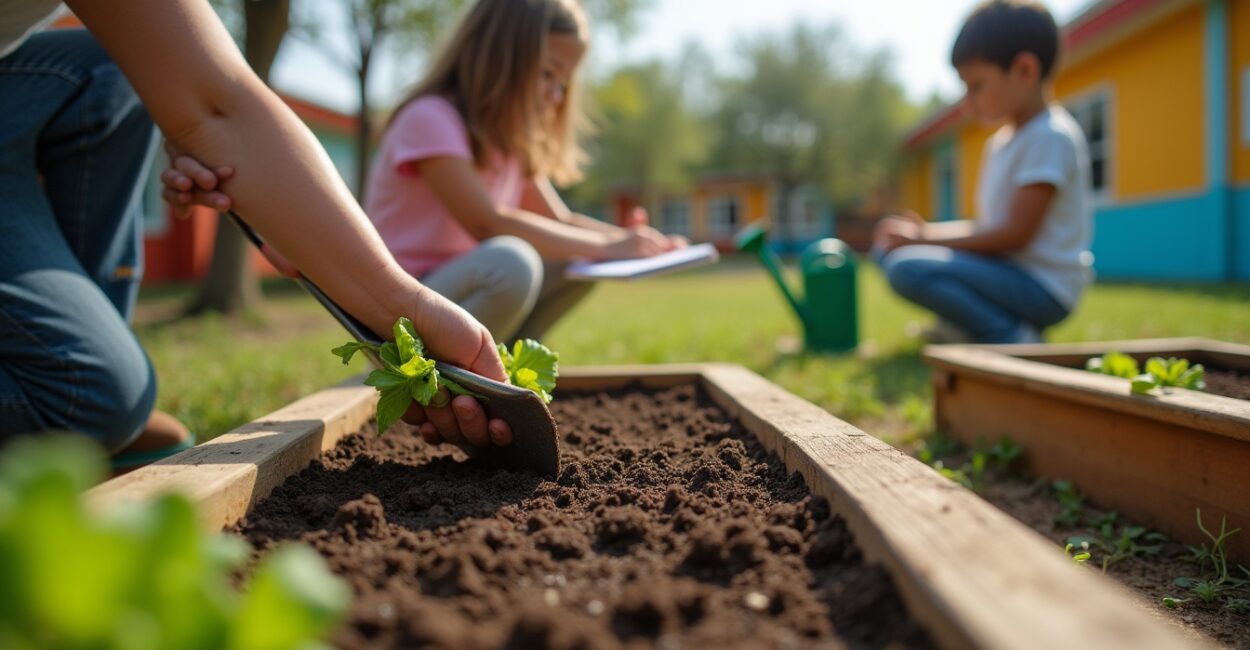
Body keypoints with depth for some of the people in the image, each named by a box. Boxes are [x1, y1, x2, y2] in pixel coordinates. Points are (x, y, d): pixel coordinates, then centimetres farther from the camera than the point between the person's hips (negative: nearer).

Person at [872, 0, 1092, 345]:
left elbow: (1016, 233, -20)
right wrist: (926, 232, -1)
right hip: (1008, 270, 9)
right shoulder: (1000, 142, 15)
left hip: (1043, 288, -9)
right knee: (889, 247, 11)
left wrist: (925, 237, -17)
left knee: (909, 267, -29)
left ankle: (1013, 338, -14)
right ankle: (964, 321, 0)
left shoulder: (1050, 136, -14)